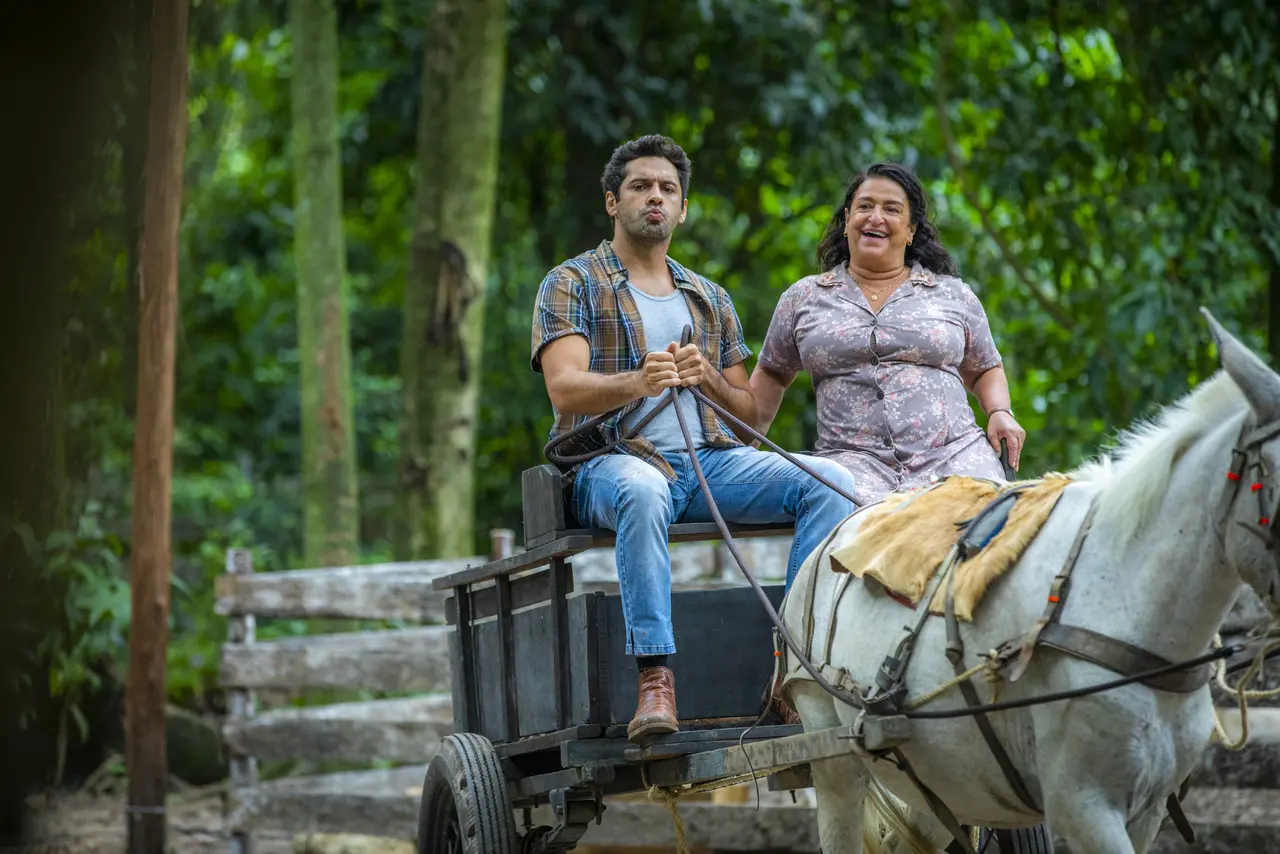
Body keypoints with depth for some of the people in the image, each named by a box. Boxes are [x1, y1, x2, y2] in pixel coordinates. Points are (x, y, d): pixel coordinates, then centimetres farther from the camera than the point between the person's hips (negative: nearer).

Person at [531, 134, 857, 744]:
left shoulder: (711, 299, 24)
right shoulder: (572, 284, 8)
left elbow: (749, 413, 21)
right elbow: (565, 390, -9)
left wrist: (708, 377, -2)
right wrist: (638, 382, -30)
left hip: (708, 459, 5)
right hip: (610, 459, -5)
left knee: (828, 481, -20)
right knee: (643, 491, -42)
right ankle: (655, 681, -45)